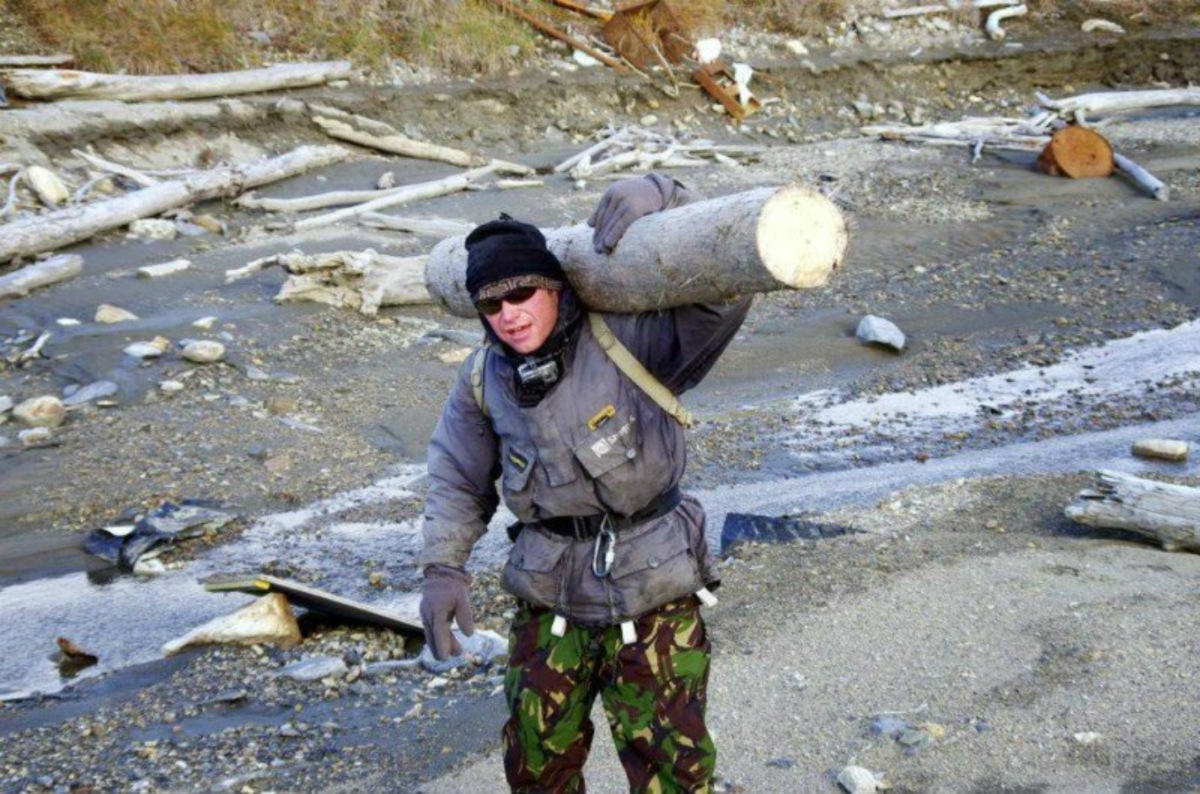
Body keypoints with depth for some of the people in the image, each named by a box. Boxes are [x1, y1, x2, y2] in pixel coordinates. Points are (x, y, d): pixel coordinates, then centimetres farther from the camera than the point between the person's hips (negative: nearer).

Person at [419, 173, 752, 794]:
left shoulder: (628, 342, -16)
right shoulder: (484, 382, -1)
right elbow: (458, 480, 13)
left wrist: (657, 196, -34)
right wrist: (441, 567, 2)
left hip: (653, 603, -4)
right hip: (549, 608, 4)